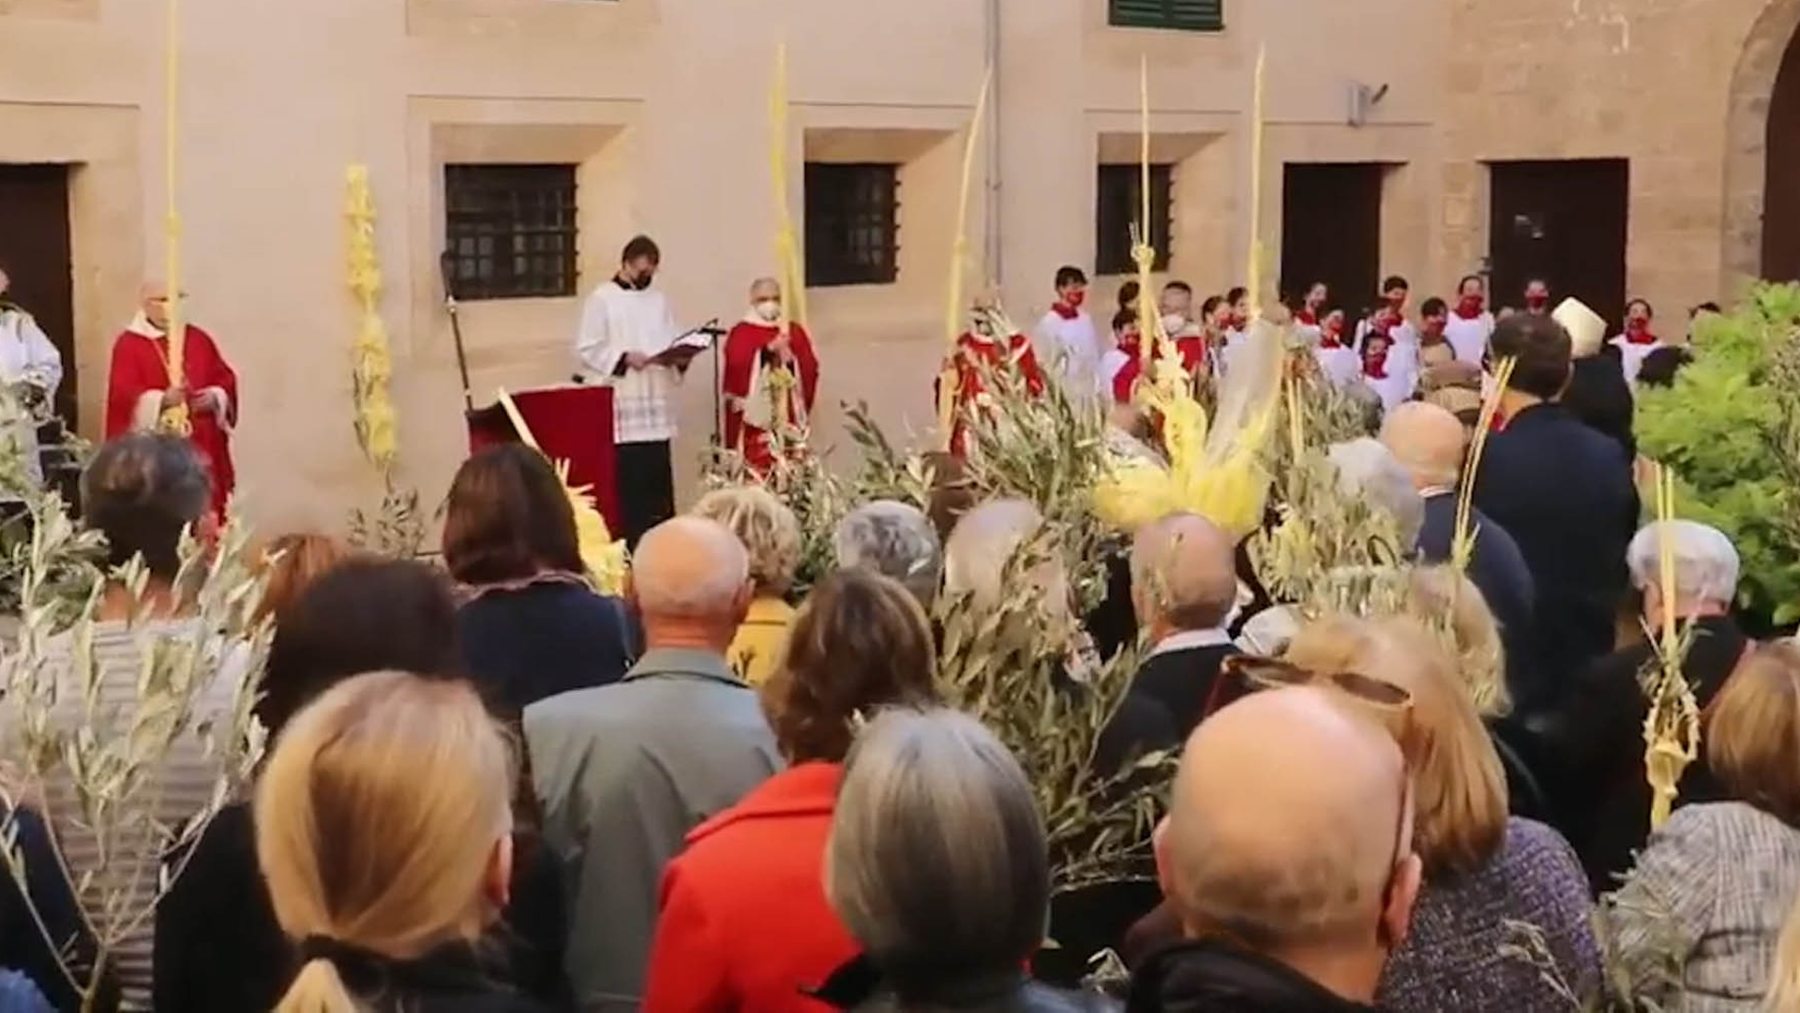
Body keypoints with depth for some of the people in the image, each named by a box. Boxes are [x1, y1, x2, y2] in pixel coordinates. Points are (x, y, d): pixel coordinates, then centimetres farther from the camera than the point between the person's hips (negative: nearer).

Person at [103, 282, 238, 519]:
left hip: (202, 447, 4)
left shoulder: (199, 340, 13)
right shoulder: (129, 344, -1)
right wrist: (162, 400, -26)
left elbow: (225, 379, 13)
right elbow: (123, 395, -11)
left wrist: (214, 397, -8)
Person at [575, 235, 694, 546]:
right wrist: (624, 358, -18)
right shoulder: (601, 299, -1)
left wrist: (680, 357, -5)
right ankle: (628, 543, -1)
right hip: (619, 406, -5)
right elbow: (587, 349, -6)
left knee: (658, 478, 3)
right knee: (625, 480, -6)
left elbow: (670, 343, 17)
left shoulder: (659, 300, 15)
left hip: (656, 404, 5)